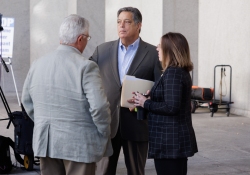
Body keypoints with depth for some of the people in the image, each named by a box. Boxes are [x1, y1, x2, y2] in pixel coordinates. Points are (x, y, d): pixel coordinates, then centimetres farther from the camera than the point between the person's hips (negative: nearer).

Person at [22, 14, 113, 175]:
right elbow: (99, 107, -19)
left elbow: (27, 100, 15)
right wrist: (105, 134, -4)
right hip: (78, 143, -6)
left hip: (45, 141, 6)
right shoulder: (86, 67, -15)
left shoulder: (38, 64, 5)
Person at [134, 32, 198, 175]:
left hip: (170, 140, -10)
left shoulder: (172, 72, -16)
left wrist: (146, 103, -12)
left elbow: (171, 107, -24)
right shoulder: (182, 72, 14)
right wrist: (149, 100, 9)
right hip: (178, 139, 10)